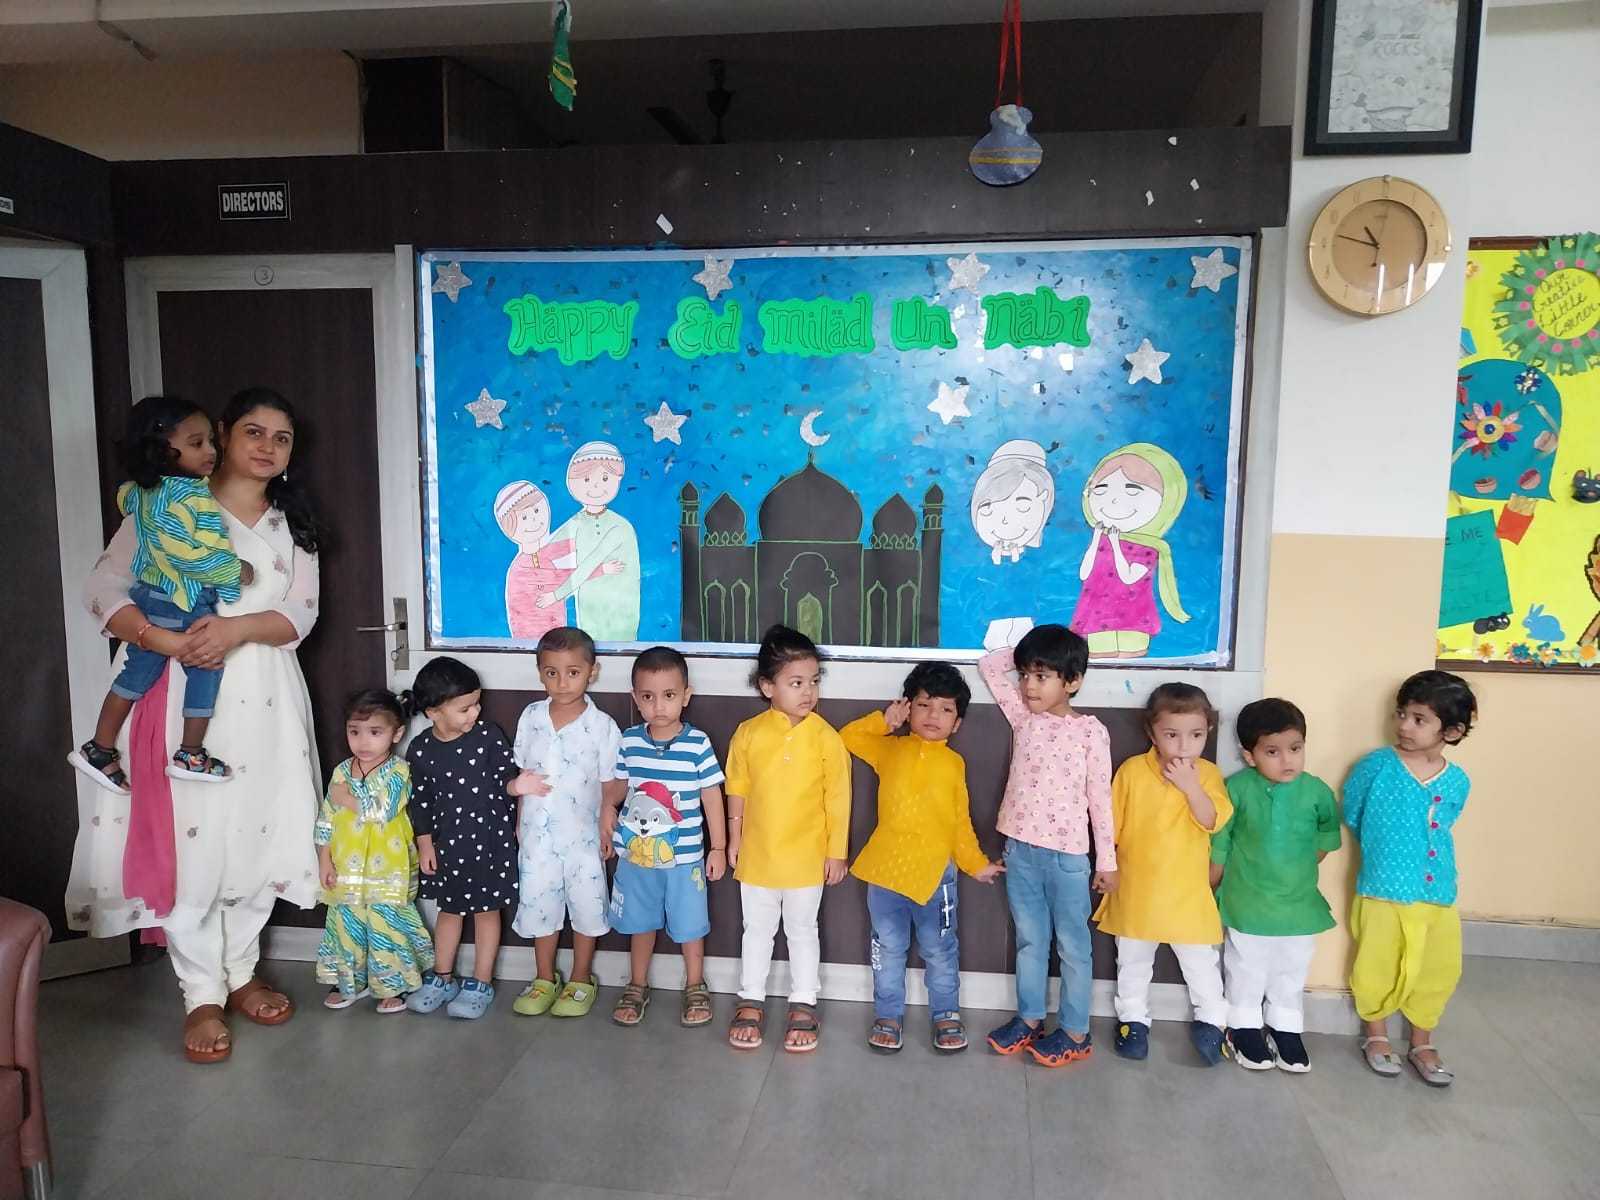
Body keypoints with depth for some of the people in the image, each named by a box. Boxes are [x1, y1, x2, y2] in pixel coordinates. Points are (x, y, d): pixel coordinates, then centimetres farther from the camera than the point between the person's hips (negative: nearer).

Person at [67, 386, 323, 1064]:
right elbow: (104, 588, -4)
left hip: (265, 697, 3)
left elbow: (299, 614, 2)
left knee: (261, 835, 6)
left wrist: (238, 628, -17)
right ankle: (202, 996, 9)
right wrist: (166, 641, -20)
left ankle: (241, 972, 24)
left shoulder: (292, 525, 14)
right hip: (186, 692, -3)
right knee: (188, 838, -4)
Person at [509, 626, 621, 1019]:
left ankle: (581, 979, 28)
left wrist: (607, 828, -7)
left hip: (583, 835, -3)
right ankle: (545, 978, 33)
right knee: (539, 904, 14)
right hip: (538, 835, 3)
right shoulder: (531, 717, 0)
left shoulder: (602, 726, -10)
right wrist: (519, 822, 9)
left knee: (586, 906, 9)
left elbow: (609, 784, -5)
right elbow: (523, 775, 9)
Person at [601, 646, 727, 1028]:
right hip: (634, 853, 2)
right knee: (640, 923, 19)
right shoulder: (629, 741, -6)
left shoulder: (697, 743, -14)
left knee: (689, 925, 13)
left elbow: (712, 796, -7)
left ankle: (695, 987, 34)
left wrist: (718, 848, -4)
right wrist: (608, 806, -11)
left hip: (684, 856, -2)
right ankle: (637, 986, 38)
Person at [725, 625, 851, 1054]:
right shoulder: (749, 733, -8)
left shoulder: (825, 737, -11)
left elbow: (838, 798, -6)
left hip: (807, 856, -1)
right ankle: (751, 1001, 31)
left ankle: (803, 1004, 29)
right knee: (757, 930, 16)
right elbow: (737, 790, 2)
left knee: (802, 931, 14)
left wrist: (837, 850, -5)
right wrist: (734, 840, 7)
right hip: (757, 854, 1)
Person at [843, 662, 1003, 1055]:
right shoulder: (891, 749, 4)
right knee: (888, 949, 13)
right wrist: (884, 720, 0)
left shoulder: (953, 763, 3)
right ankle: (888, 1014, 27)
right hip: (885, 869, 1)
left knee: (940, 951, 12)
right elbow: (848, 737, 10)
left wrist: (977, 864, 4)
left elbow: (961, 822, 7)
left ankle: (946, 1015, 30)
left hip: (934, 873, 0)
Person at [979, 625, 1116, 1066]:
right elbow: (988, 664, 8)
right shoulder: (1022, 716, 3)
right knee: (1029, 940, 17)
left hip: (1068, 855, -4)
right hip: (1020, 850, 4)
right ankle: (1029, 1018, 30)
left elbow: (1100, 798, -5)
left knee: (1072, 946, 10)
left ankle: (1075, 1031, 21)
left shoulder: (1091, 731, -8)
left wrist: (1107, 860, -3)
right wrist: (1025, 651, 2)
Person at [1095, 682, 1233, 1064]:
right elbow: (1111, 826, -1)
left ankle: (1210, 1020, 29)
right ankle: (1133, 1019, 32)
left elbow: (1212, 821, -18)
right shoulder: (1132, 770, -8)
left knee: (1200, 962, 10)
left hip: (1188, 893, -1)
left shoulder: (1207, 774, -5)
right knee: (1133, 962, 16)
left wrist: (1190, 786, -28)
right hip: (1136, 890, 1)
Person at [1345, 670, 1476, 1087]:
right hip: (1381, 893, -3)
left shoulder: (1458, 782, -2)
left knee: (1437, 972, 13)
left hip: (1438, 894, 3)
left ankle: (1422, 1044, 34)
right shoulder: (1377, 766, -11)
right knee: (1377, 969, 9)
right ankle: (1376, 1036, 32)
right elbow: (1352, 815, 2)